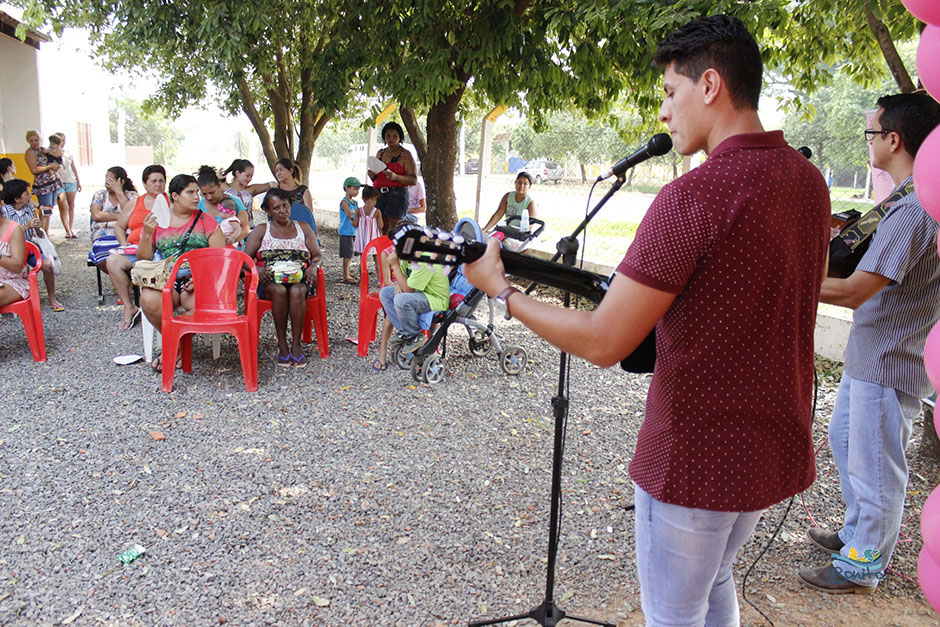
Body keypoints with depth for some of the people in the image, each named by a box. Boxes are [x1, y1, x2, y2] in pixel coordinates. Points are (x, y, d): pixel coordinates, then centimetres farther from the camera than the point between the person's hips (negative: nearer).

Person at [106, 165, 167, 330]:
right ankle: (129, 307, -17)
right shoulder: (134, 203, 23)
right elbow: (119, 227, 25)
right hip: (135, 249, 4)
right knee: (112, 261, -26)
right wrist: (125, 244, 7)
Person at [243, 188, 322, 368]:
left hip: (299, 279, 0)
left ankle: (296, 344, -30)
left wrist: (313, 267, -11)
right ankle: (282, 344, -28)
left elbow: (317, 255, 13)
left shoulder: (303, 228, 18)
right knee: (279, 290, -36)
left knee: (296, 291, -36)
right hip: (270, 281, 0)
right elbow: (245, 257, 6)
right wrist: (256, 269, -17)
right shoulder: (261, 230, 15)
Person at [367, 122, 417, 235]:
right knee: (381, 230, 2)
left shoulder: (405, 154, 0)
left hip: (397, 194, -6)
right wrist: (372, 175, 2)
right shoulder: (380, 152, 18)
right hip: (379, 194, 6)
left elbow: (414, 180, -7)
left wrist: (396, 177, -22)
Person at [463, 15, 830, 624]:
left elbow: (602, 344, -23)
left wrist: (501, 289, -11)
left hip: (695, 459, -8)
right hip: (779, 445, 8)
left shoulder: (693, 196, -25)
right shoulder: (810, 180, 2)